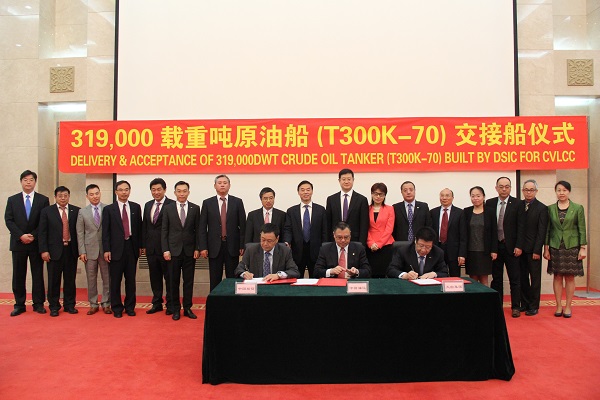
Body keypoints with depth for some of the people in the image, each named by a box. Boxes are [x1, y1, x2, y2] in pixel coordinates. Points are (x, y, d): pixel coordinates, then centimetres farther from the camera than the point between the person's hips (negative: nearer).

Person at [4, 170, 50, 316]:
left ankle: (38, 304, 12)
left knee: (38, 274, 4)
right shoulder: (12, 200, 8)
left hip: (36, 243, -1)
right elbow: (8, 220, 1)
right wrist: (21, 235, -11)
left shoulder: (43, 200, 3)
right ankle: (19, 304, 15)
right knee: (18, 275, 6)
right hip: (18, 243, 1)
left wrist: (33, 235, -11)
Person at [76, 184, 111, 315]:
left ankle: (106, 304, 15)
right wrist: (82, 251, -2)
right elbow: (80, 233, 5)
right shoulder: (82, 212, 7)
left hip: (105, 249, -1)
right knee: (91, 279, 8)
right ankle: (93, 304, 19)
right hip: (90, 250, 1)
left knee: (107, 278, 4)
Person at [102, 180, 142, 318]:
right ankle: (117, 308, 18)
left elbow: (139, 227, 9)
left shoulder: (136, 207, 7)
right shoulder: (109, 209, 1)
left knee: (131, 279, 8)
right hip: (116, 248, -2)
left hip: (131, 246, 2)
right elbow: (105, 231, -1)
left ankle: (130, 306, 20)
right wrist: (106, 250, -7)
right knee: (115, 280, 5)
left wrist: (140, 246, 6)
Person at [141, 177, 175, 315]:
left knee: (169, 277, 4)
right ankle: (157, 303, 25)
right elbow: (144, 226, 15)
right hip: (151, 248, 6)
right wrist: (144, 245, 10)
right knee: (154, 277, 14)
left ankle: (170, 304, 15)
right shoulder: (148, 205, 13)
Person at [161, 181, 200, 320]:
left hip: (190, 251, 1)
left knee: (189, 281, 6)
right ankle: (175, 309, 16)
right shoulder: (168, 208, 3)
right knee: (174, 281, 5)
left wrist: (197, 248, -2)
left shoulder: (195, 208, 4)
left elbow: (197, 230, 4)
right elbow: (164, 230, 2)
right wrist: (165, 249, -5)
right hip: (173, 250, 0)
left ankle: (187, 308, 16)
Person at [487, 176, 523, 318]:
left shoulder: (517, 204, -2)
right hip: (494, 246, 2)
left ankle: (516, 307, 12)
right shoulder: (490, 203, 5)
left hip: (511, 246, -2)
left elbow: (520, 227, -5)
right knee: (496, 278, 9)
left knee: (514, 278, 4)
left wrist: (518, 246, -11)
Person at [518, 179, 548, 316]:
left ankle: (534, 306, 14)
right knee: (522, 278, 10)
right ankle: (524, 303, 20)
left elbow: (541, 231, -7)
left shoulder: (542, 208, -4)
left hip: (533, 249, -4)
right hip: (520, 248, 4)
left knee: (535, 278, 6)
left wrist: (537, 250, -12)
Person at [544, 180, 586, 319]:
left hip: (572, 246, -1)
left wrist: (583, 248, -4)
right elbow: (547, 230, 6)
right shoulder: (550, 209, 5)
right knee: (557, 276, 4)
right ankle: (559, 306, 12)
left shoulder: (578, 208, 1)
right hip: (555, 247, 1)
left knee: (570, 277, 3)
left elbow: (582, 229, 0)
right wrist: (546, 248, 2)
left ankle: (568, 307, 12)